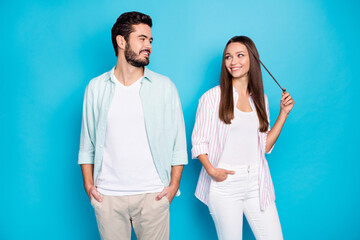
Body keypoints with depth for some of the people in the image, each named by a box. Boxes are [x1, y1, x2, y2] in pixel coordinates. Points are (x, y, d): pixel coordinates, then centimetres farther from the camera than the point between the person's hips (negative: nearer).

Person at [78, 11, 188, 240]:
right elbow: (87, 143, 9)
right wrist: (88, 185, 3)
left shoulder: (164, 86, 2)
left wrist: (174, 184, -2)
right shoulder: (96, 88, 5)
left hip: (153, 194, 0)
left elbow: (178, 141, 4)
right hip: (107, 195, 1)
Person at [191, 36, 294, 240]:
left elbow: (265, 146, 12)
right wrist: (210, 169, -17)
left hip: (256, 182, 4)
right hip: (224, 183, -4)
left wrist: (284, 113, 7)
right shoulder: (213, 97, -2)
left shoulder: (260, 99, 12)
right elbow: (199, 140, -2)